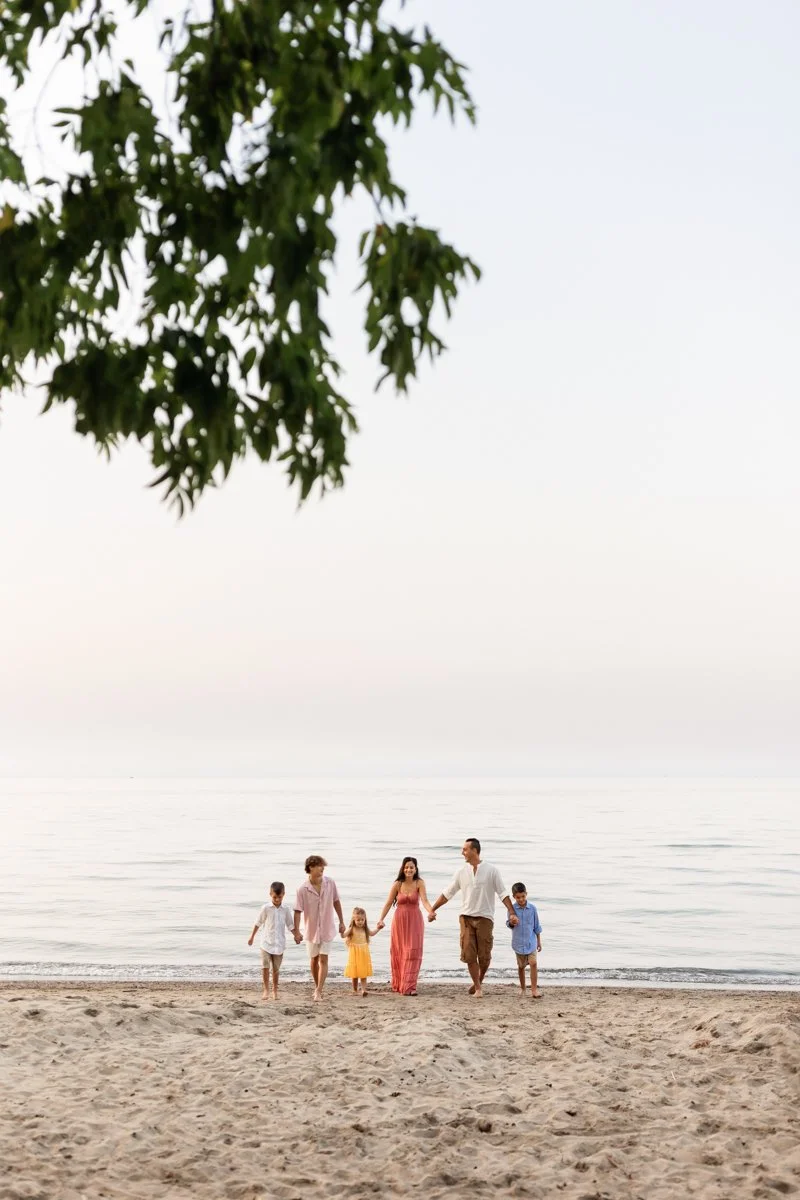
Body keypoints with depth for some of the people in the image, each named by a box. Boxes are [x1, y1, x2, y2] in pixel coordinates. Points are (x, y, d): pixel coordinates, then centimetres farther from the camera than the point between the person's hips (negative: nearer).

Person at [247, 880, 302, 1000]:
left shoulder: (286, 909, 1)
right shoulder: (266, 908, -4)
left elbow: (290, 924, 7)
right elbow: (258, 923, 5)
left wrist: (296, 935, -6)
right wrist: (252, 937, 9)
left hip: (279, 944, 1)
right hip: (266, 942, -1)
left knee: (276, 968, 8)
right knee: (265, 967, -7)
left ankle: (275, 990, 20)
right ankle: (266, 990, 1)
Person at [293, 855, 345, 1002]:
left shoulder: (330, 883, -9)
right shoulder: (303, 889, -16)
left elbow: (336, 902, 3)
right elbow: (298, 911, -13)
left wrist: (341, 922, 7)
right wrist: (296, 931, -19)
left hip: (327, 929, 0)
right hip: (312, 929, 0)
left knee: (323, 959, -8)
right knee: (314, 960, 13)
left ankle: (319, 991, -9)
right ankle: (317, 987, 31)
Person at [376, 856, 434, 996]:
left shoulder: (419, 883, -5)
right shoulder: (397, 884, -2)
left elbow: (424, 900, -17)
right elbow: (388, 903, -1)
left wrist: (431, 912, -37)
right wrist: (381, 919, -12)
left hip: (415, 921, -1)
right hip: (399, 921, 1)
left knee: (413, 952, -6)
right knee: (398, 952, 7)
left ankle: (409, 986, -7)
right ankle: (398, 984, 21)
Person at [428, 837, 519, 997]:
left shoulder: (491, 871, -1)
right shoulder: (462, 872, 6)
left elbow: (503, 893, -1)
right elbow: (447, 893, 11)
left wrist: (512, 913, -9)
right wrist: (432, 910, 8)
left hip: (485, 918, -2)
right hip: (466, 917, 2)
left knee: (484, 956, -1)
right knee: (469, 955, -5)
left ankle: (479, 982, 23)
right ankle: (477, 988, 3)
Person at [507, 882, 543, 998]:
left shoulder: (532, 908, -4)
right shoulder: (512, 908, -6)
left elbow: (537, 926, 5)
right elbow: (509, 924, -2)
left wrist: (539, 941, 8)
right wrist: (511, 922, -26)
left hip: (531, 942, 0)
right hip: (518, 943, 0)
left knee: (533, 963, -14)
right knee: (521, 966, 12)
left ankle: (534, 989, -12)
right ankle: (523, 989, 27)